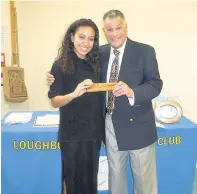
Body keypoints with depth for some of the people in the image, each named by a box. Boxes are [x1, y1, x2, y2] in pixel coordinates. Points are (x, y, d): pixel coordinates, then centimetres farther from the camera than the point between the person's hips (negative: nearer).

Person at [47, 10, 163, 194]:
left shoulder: (145, 51, -8)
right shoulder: (101, 53, 4)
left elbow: (156, 84, -14)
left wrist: (132, 92, -33)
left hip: (136, 125, -3)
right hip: (110, 124, 4)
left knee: (144, 178, 12)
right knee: (115, 175, 20)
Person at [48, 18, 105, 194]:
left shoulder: (96, 63, 3)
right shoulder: (61, 65, -9)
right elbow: (54, 101, -13)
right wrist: (74, 94, -29)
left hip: (94, 132, 4)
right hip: (72, 134, -4)